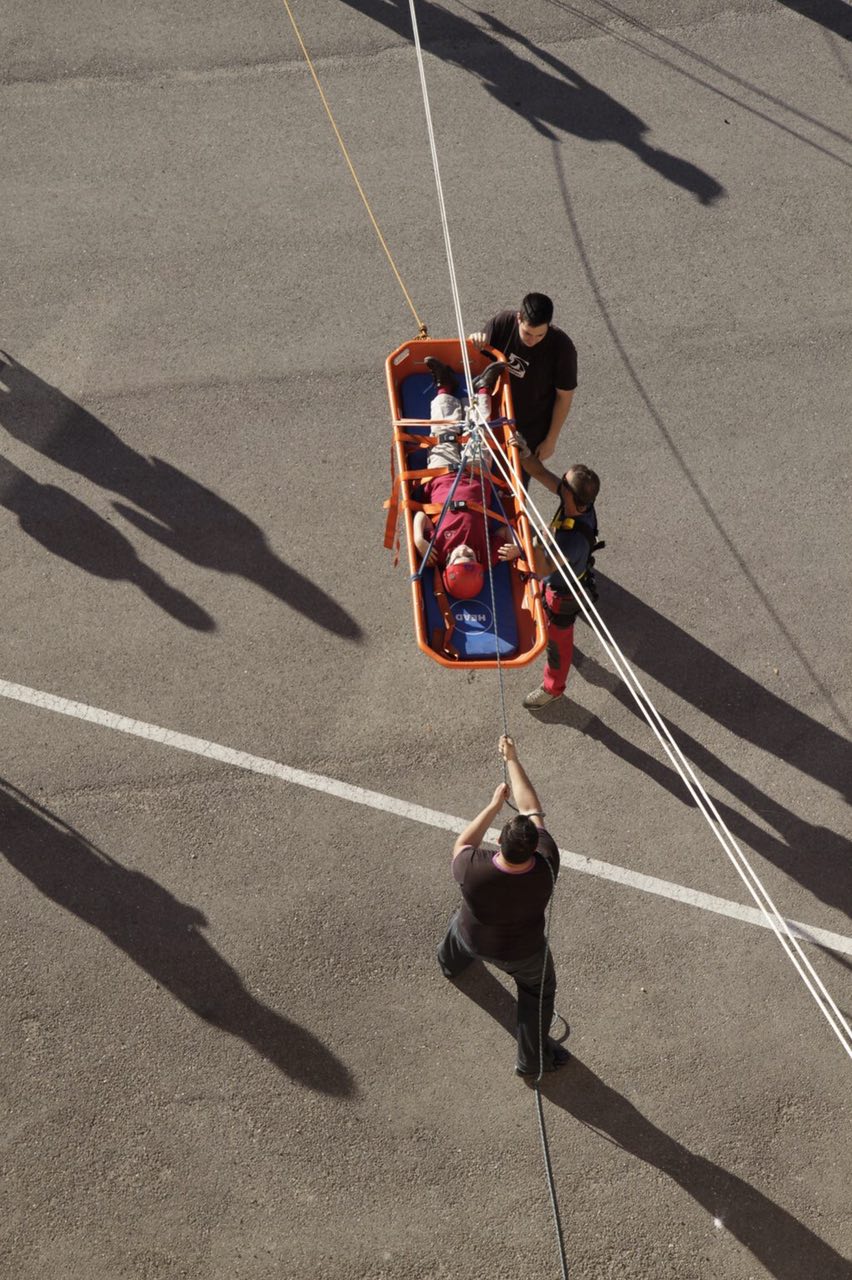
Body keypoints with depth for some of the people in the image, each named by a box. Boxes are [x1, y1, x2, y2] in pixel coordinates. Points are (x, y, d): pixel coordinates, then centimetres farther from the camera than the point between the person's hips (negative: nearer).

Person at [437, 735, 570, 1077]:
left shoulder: (473, 870, -41)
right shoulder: (546, 867, -38)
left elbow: (462, 844, -15)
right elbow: (532, 809, -24)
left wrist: (495, 804, -12)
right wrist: (513, 760, -15)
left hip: (474, 940, 1)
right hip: (521, 953, -1)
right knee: (538, 992, 29)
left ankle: (449, 963, 70)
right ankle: (532, 1058, 44)